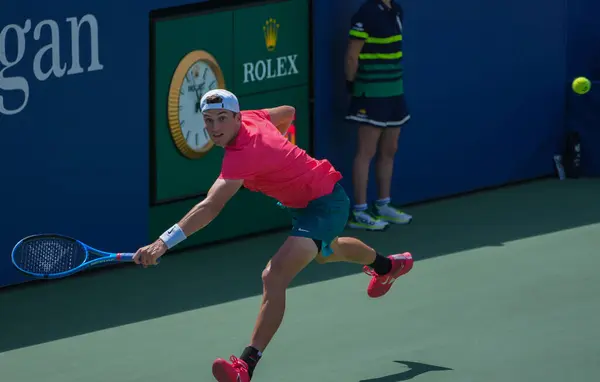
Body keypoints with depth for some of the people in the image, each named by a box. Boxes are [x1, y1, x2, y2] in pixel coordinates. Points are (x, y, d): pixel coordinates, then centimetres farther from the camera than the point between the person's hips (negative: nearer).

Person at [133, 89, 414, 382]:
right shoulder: (252, 118, -11)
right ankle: (386, 265, 74)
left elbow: (211, 207, -48)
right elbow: (287, 113, 12)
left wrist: (164, 242, -55)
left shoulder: (243, 154, -36)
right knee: (325, 252, 42)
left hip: (324, 203, -11)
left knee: (274, 276, -29)